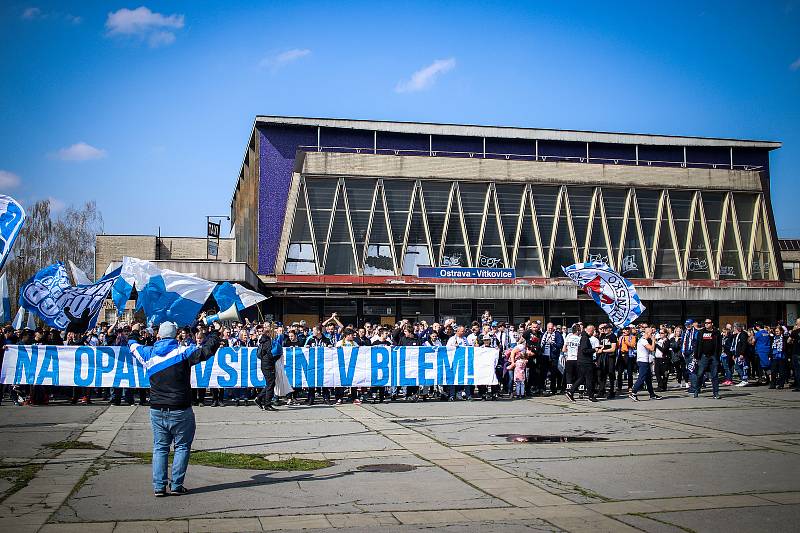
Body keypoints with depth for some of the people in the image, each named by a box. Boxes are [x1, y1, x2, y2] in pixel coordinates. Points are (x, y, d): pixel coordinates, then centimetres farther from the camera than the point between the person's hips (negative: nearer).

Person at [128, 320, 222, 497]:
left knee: (160, 447, 12)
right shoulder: (182, 351, -9)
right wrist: (215, 332, 2)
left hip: (157, 411, 4)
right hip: (180, 411, -4)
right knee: (182, 446, 8)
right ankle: (177, 485, 5)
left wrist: (134, 333, 45)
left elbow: (133, 346, 24)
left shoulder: (149, 353, 4)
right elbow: (207, 350, -14)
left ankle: (159, 486, 9)